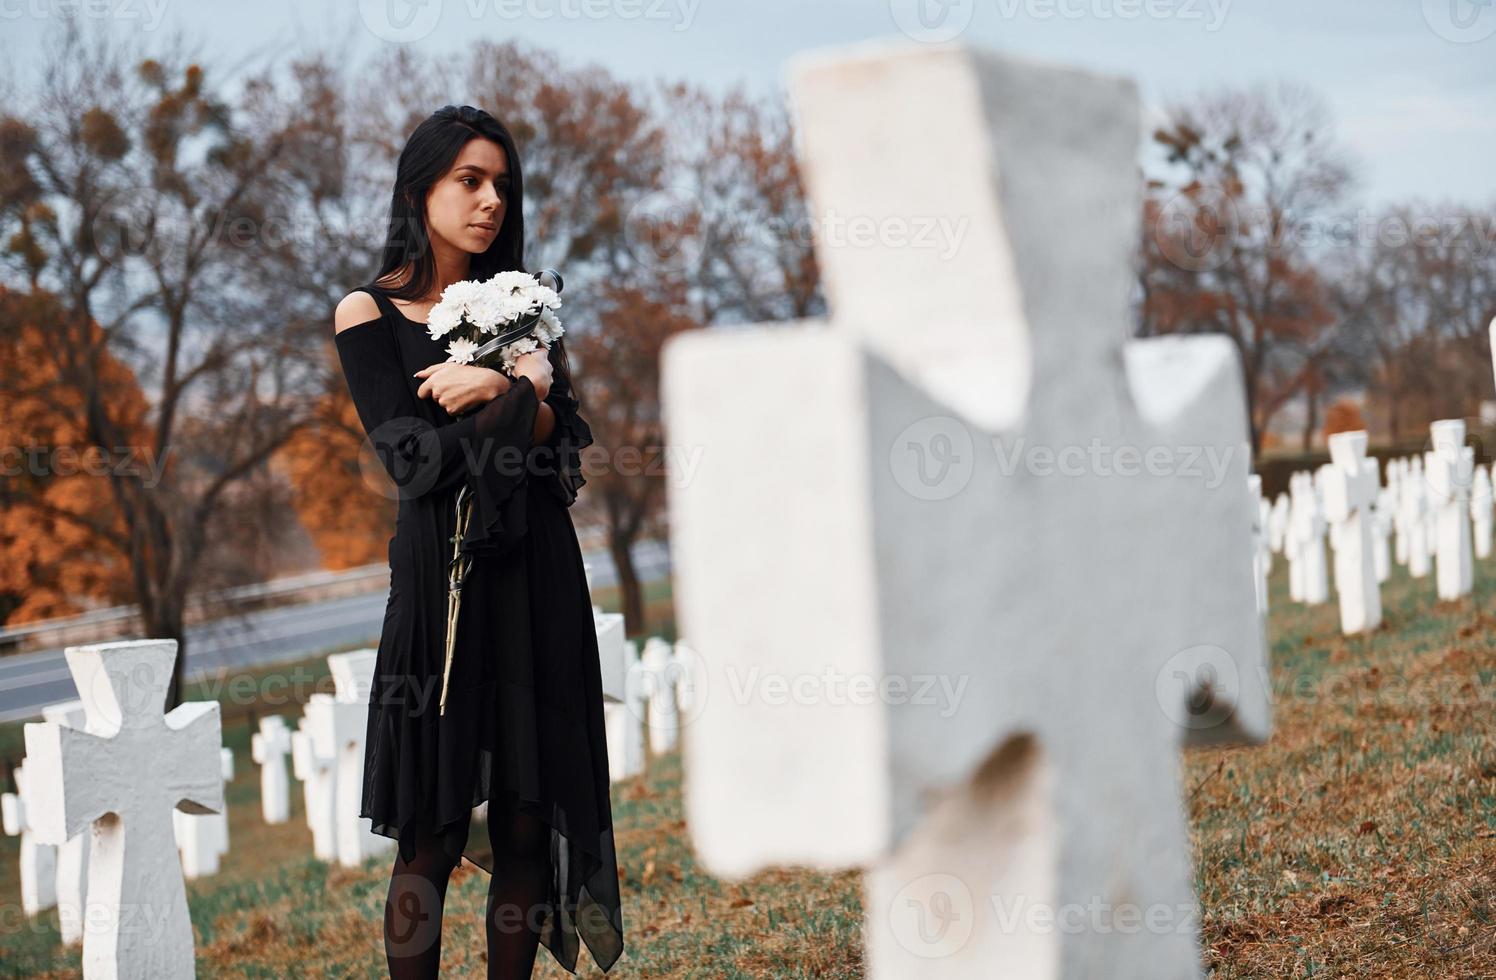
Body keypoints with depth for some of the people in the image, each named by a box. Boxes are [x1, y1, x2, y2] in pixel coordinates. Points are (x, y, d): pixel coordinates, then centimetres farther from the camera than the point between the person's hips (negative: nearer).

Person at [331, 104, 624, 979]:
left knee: (526, 825, 2)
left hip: (538, 579, 4)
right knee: (434, 835, -3)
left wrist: (495, 393, -13)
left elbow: (569, 443, 3)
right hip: (442, 576, -4)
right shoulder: (369, 314, 2)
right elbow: (414, 462, -9)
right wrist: (523, 396, -9)